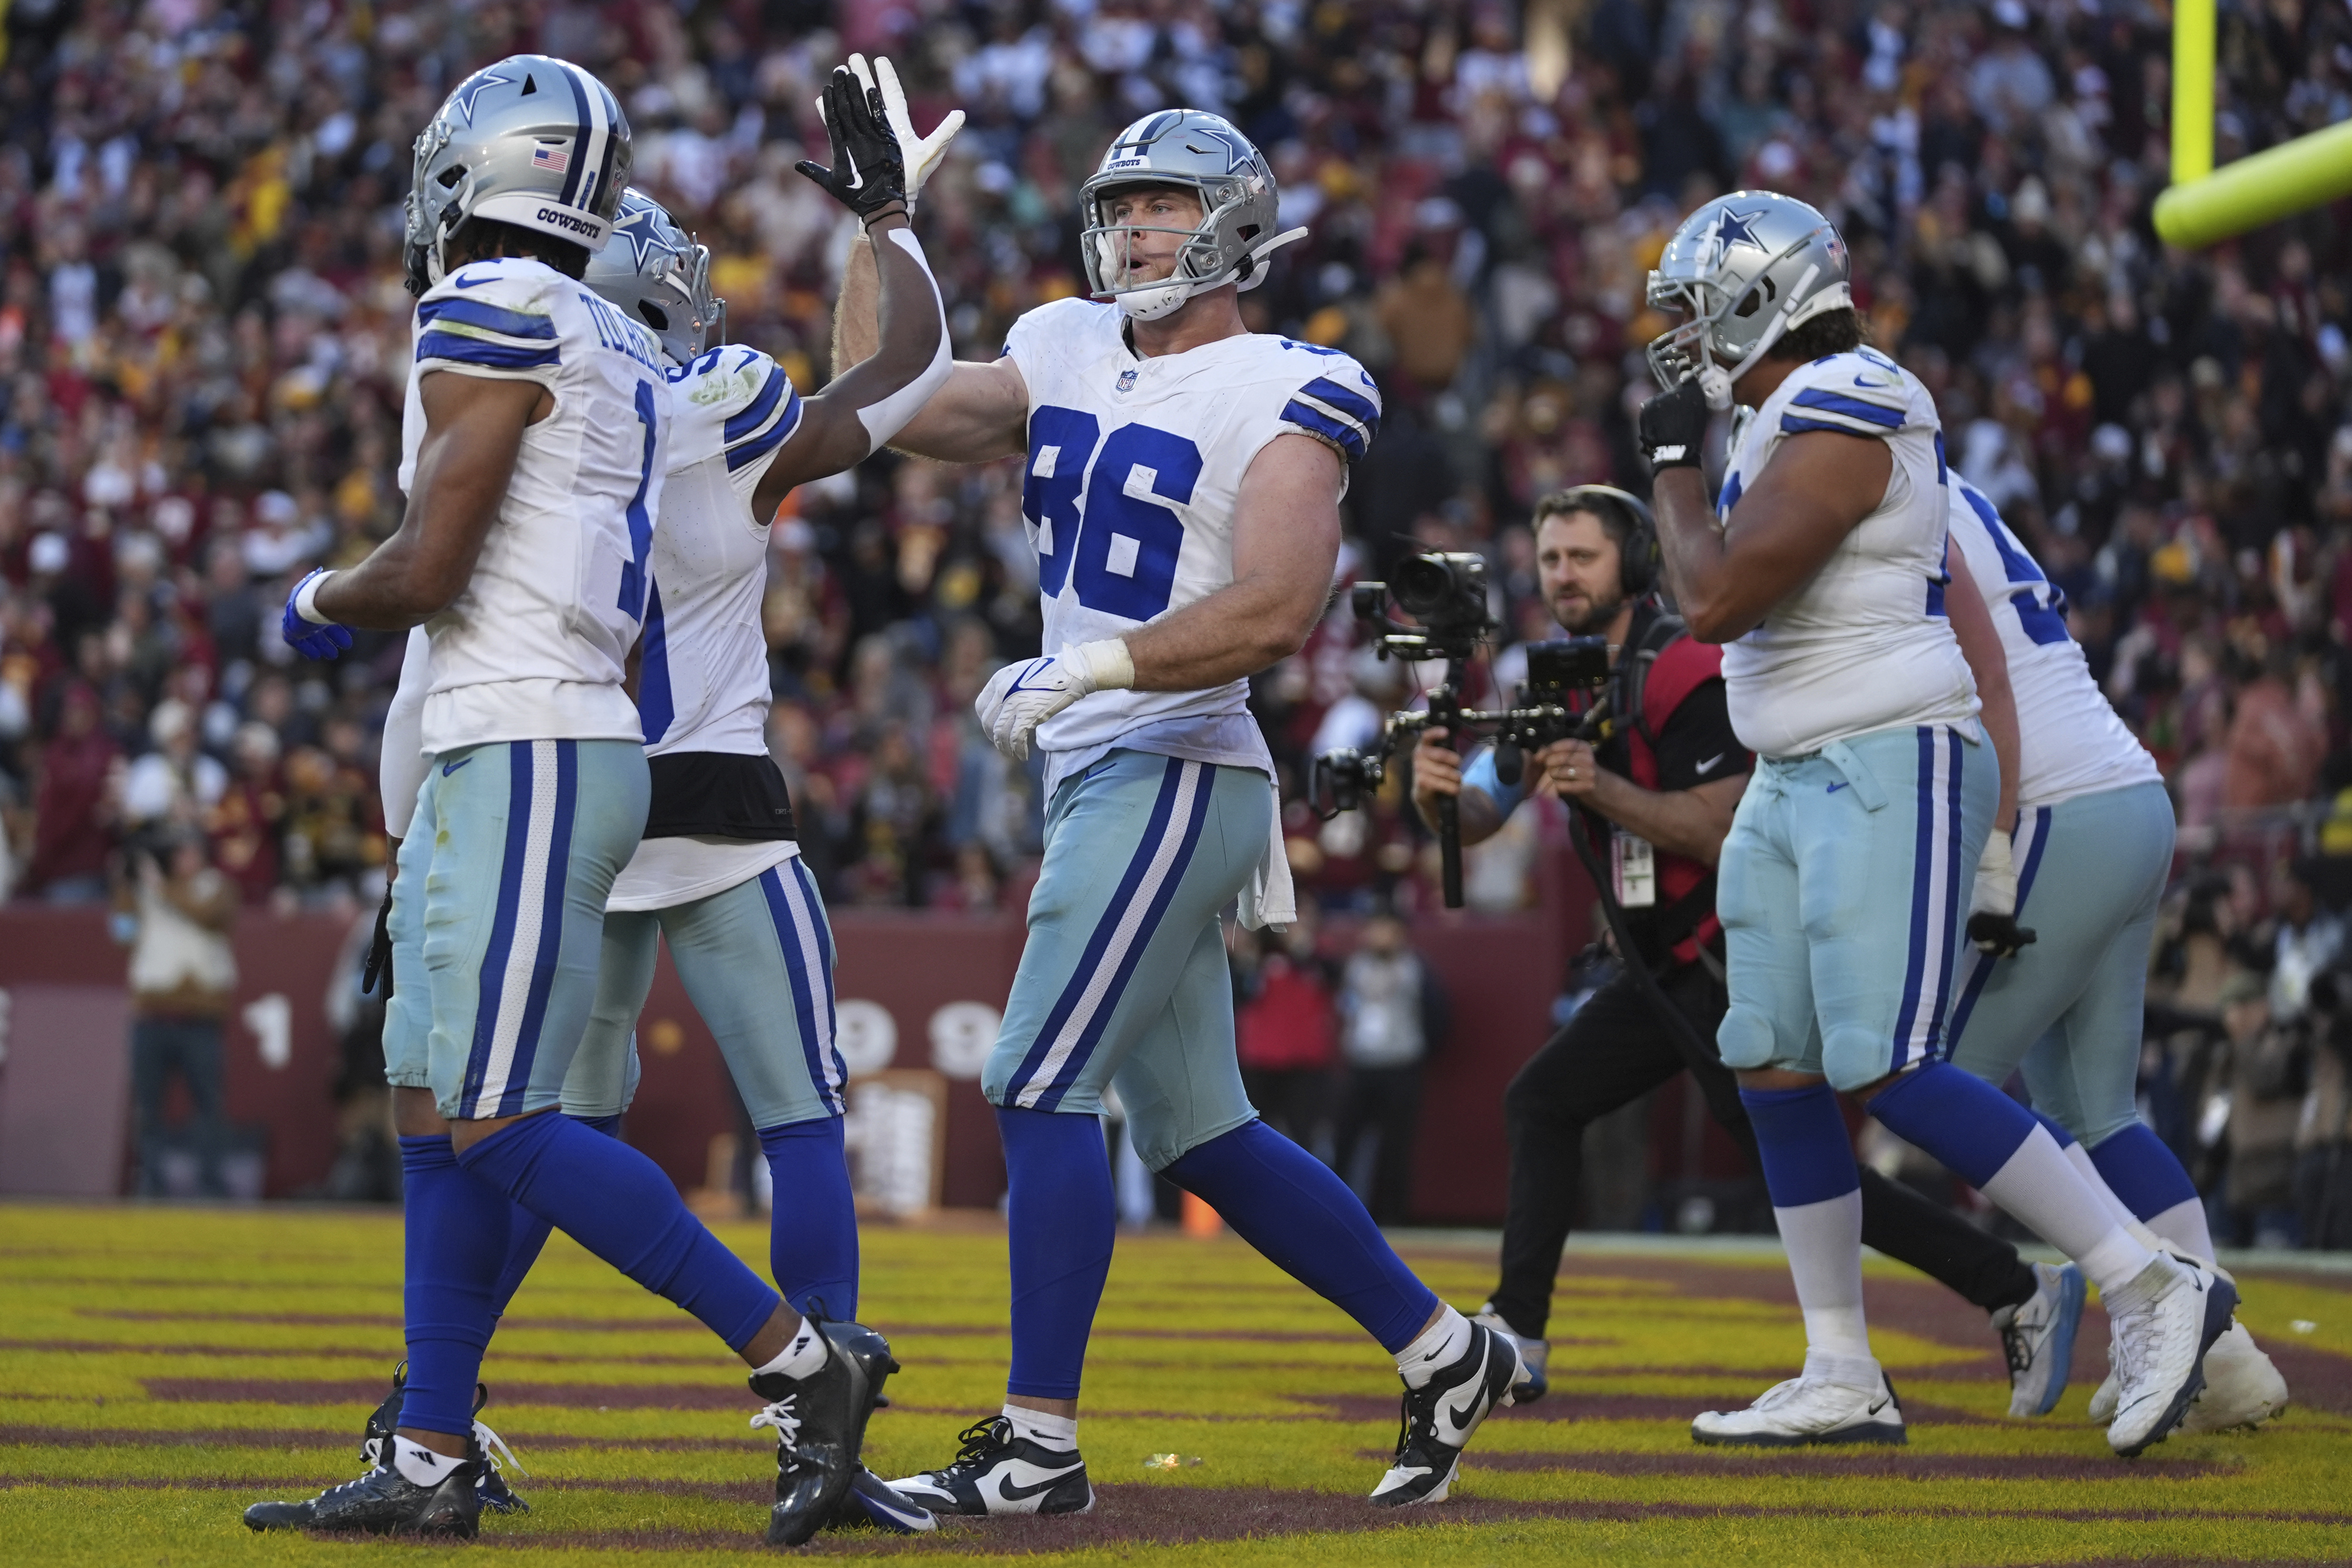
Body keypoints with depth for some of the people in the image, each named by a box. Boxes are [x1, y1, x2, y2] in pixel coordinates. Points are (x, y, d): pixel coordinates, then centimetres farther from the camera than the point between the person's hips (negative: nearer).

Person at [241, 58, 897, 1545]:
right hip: (497, 757, 10)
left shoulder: (492, 319, -12)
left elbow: (426, 574, -13)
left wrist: (319, 604, 5)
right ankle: (432, 1460, 12)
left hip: (529, 762, -10)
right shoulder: (620, 354, 16)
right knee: (435, 1108, 10)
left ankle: (800, 1360, -9)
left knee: (499, 1127, -10)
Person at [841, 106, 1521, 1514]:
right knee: (1197, 1133, 12)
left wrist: (1091, 669, -24)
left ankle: (1041, 1440, -9)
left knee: (1041, 1088, -12)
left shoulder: (1285, 397, -9)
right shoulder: (1070, 357, 13)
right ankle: (1445, 1354, 22)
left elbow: (1276, 612, -20)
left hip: (1173, 775, -8)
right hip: (1102, 781, 8)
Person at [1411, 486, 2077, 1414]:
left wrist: (1601, 789, -33)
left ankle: (2019, 1294, -11)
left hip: (1731, 962, -9)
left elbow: (1723, 831, -23)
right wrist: (1438, 790, -19)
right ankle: (1514, 1342, 9)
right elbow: (1476, 818, 4)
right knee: (1542, 1101, 6)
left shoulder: (1679, 675, -15)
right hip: (1667, 967, 9)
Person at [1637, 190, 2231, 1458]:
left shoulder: (1841, 415, -15)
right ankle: (1842, 1380, 10)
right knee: (1775, 1071, 6)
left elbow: (1715, 600, -21)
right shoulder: (1799, 425, 17)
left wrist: (1672, 467, -4)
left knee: (1888, 1074, -15)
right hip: (1798, 784, 10)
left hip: (1890, 772, -10)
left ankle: (2153, 1293, -9)